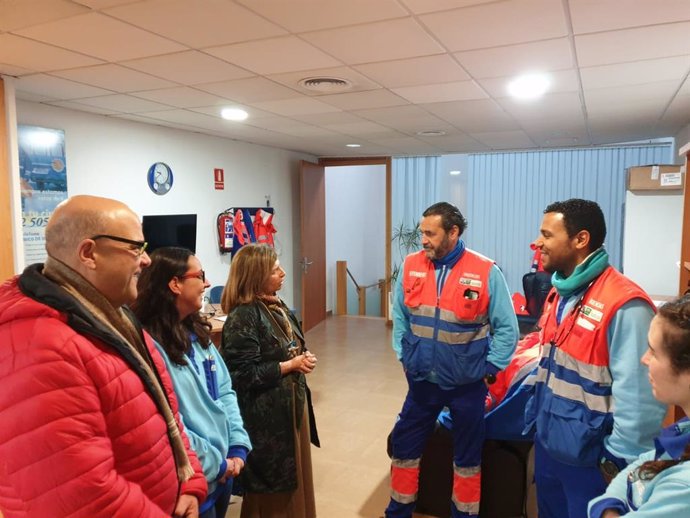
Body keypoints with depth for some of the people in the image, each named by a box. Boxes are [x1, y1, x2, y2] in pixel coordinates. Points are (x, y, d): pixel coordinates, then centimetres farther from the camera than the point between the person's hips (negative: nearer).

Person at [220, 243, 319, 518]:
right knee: (273, 485, 8)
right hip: (267, 414, -8)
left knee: (296, 473, 21)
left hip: (293, 402, 9)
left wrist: (303, 358, -2)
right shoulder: (242, 317, -20)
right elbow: (244, 374, -23)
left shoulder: (277, 306, 8)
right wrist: (291, 365, -18)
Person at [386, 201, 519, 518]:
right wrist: (404, 357, 3)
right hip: (421, 380, 3)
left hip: (467, 383, -3)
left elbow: (507, 329, -7)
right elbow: (400, 317, 7)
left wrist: (489, 368, -9)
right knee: (404, 446, 16)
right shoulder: (411, 267, -5)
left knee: (467, 455, 17)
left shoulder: (486, 272, -15)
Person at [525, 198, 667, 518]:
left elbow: (638, 395, -22)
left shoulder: (624, 304, -23)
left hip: (589, 458, -8)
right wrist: (534, 419, 14)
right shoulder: (559, 293, 5)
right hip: (548, 446, 8)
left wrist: (621, 459, -16)